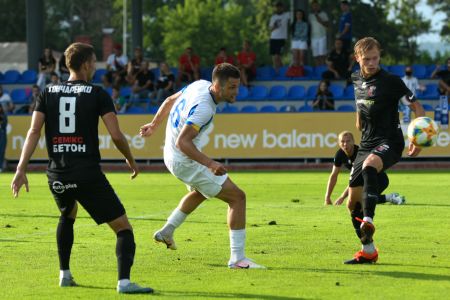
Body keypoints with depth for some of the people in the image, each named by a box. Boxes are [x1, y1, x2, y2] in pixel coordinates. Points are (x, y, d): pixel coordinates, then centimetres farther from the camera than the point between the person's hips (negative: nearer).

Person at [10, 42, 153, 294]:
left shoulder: (48, 93, 10)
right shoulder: (97, 94, -1)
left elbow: (34, 131, 0)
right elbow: (116, 135, -7)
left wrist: (21, 169, -3)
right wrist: (131, 161, 10)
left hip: (57, 175, 5)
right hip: (88, 174, -5)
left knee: (68, 216, 36)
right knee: (123, 227, -1)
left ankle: (65, 274, 33)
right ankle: (124, 281, -20)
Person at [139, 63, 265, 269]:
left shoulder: (201, 85, -3)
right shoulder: (203, 108, -31)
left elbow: (170, 101, 13)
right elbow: (182, 142, -35)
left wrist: (154, 125, 28)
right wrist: (210, 163, -42)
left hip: (171, 156, 10)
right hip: (185, 161, -10)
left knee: (201, 192, 38)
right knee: (237, 197, -9)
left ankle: (166, 232, 47)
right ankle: (238, 258, -10)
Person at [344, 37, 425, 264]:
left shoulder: (390, 81, -10)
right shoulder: (356, 80, 9)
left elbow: (416, 106, -7)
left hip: (389, 142, -7)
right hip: (367, 144, 7)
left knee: (369, 166, -41)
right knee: (353, 201, 4)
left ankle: (368, 221, -51)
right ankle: (368, 251, 17)